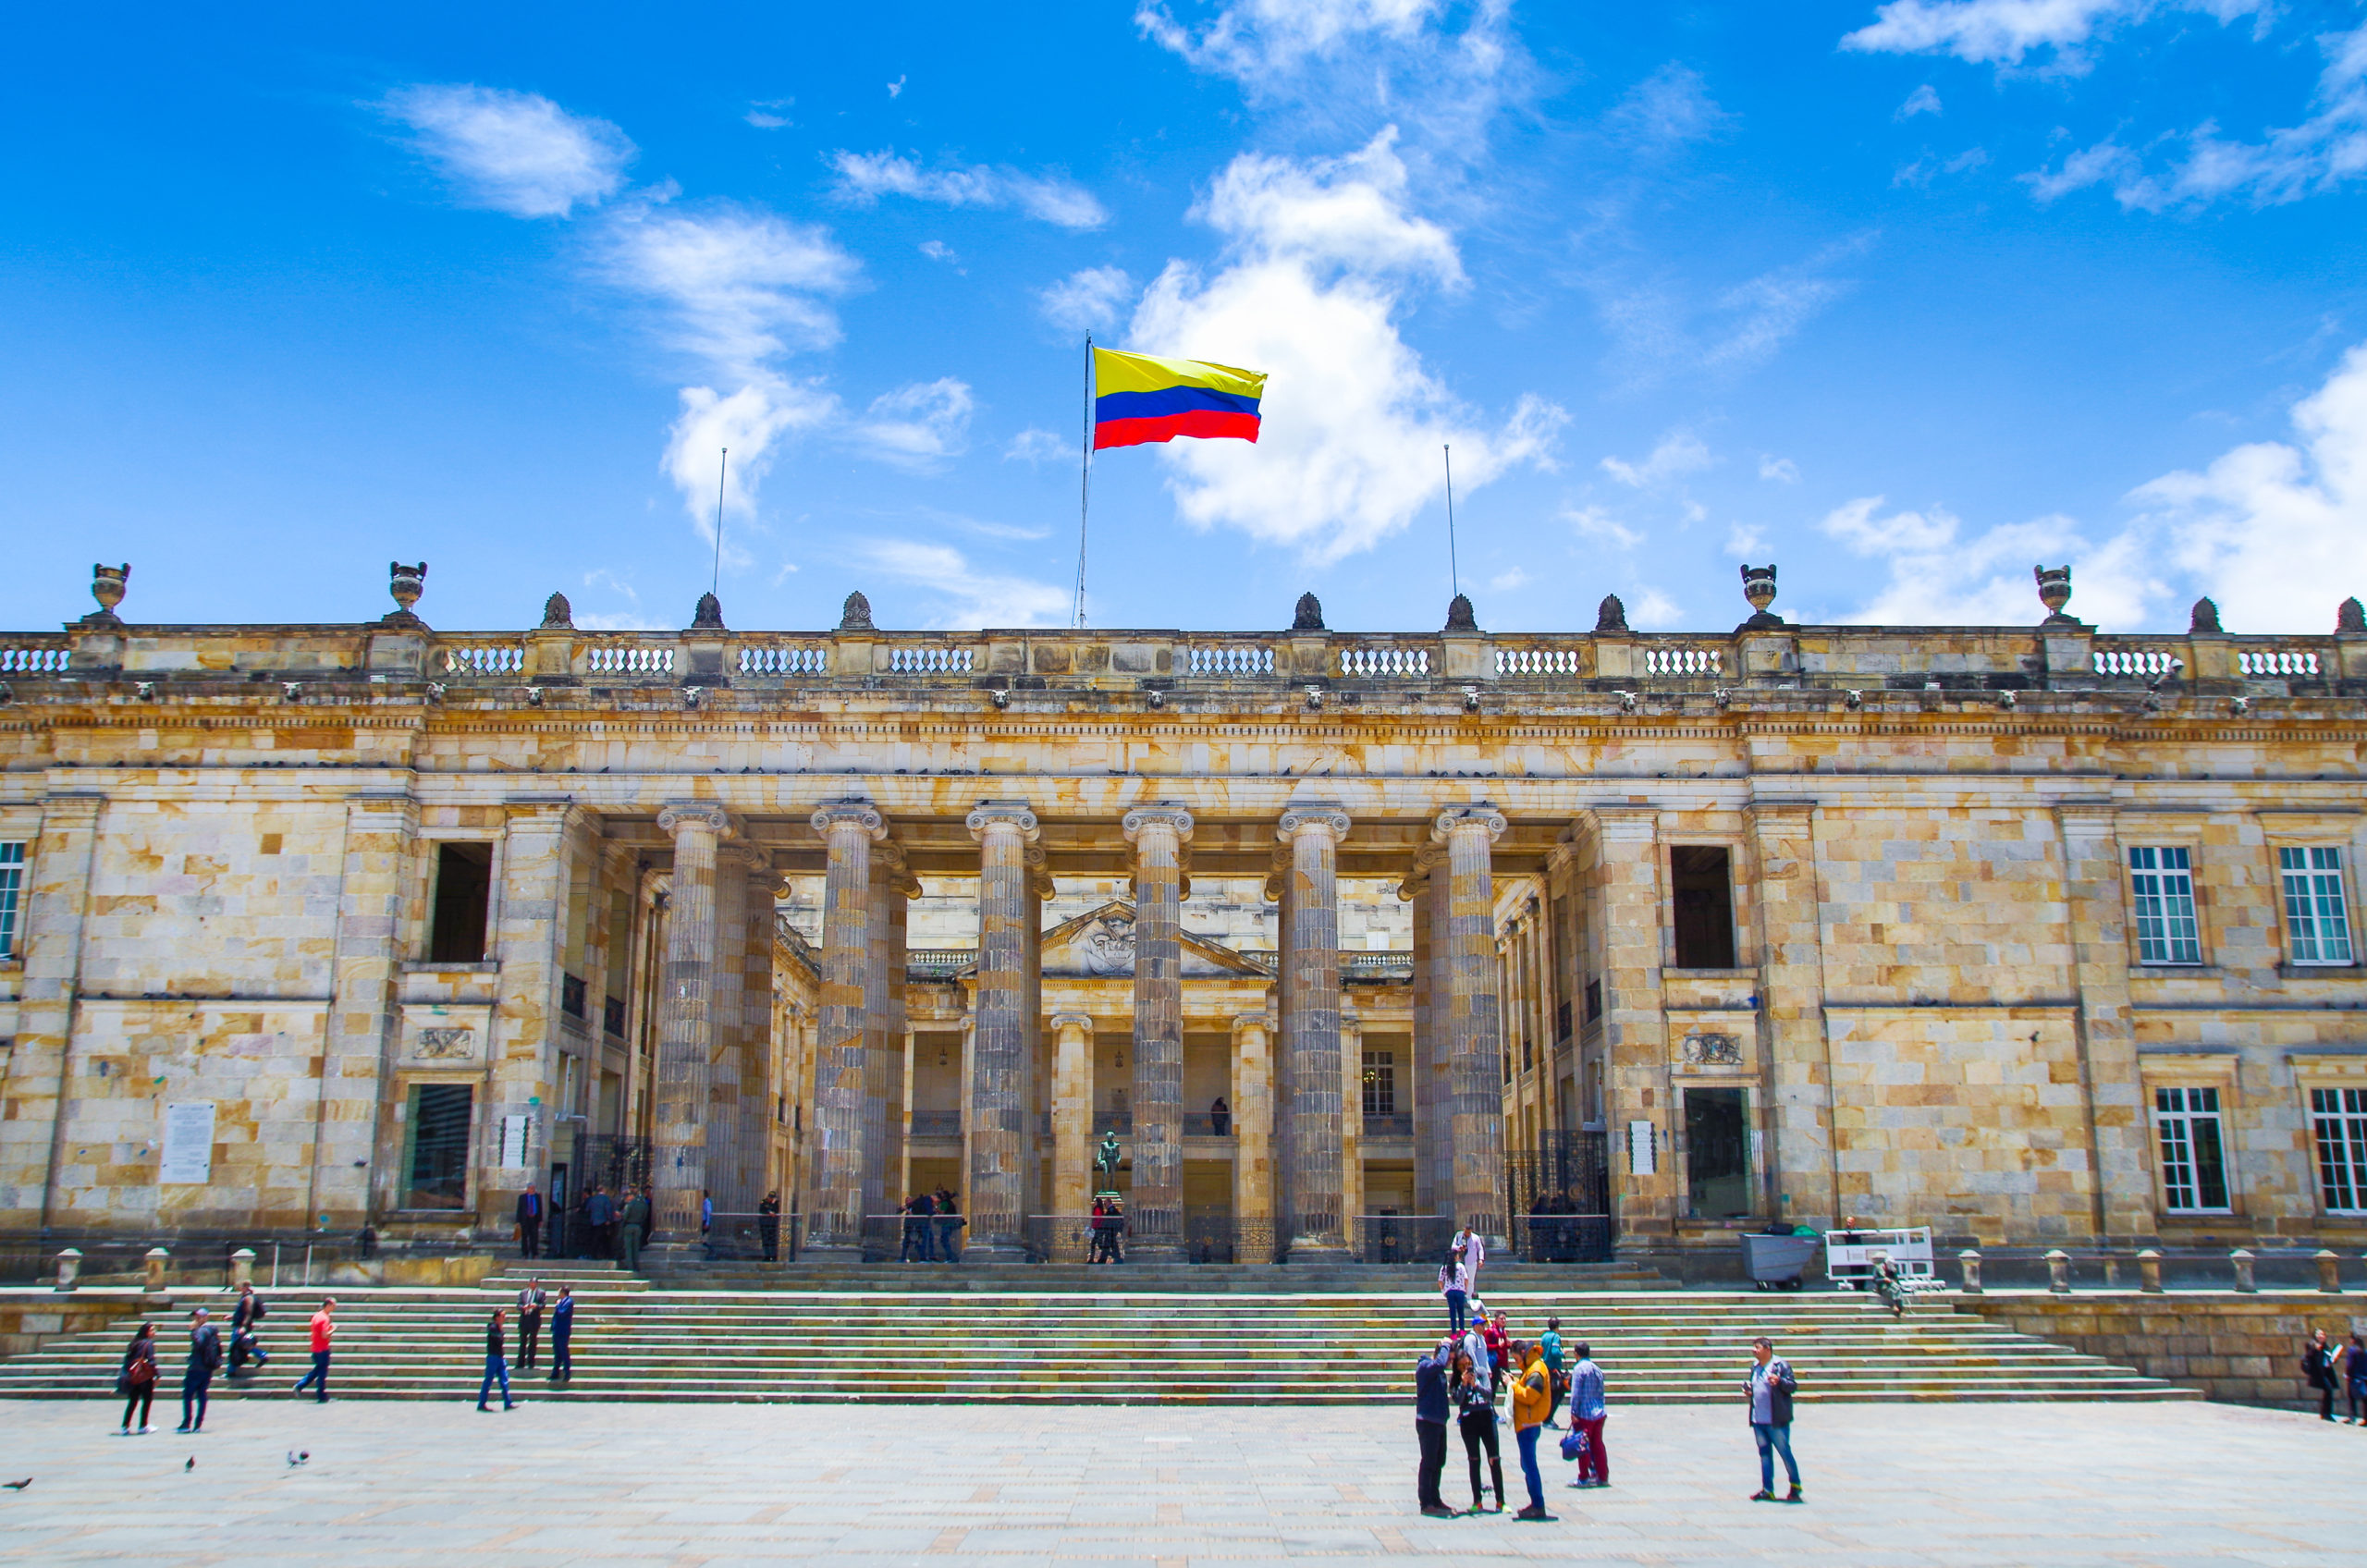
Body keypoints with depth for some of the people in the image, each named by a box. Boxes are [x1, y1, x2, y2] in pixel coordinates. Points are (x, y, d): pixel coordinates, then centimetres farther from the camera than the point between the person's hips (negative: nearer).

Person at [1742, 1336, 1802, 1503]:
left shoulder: (1781, 1365, -9)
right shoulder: (1755, 1366, 13)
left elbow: (1793, 1385, -12)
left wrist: (1779, 1381, -30)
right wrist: (1747, 1389, 4)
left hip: (1777, 1421, -7)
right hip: (1758, 1420, 7)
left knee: (1785, 1452, 2)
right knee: (1764, 1454, 10)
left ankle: (1796, 1485, 18)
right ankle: (1767, 1490, 16)